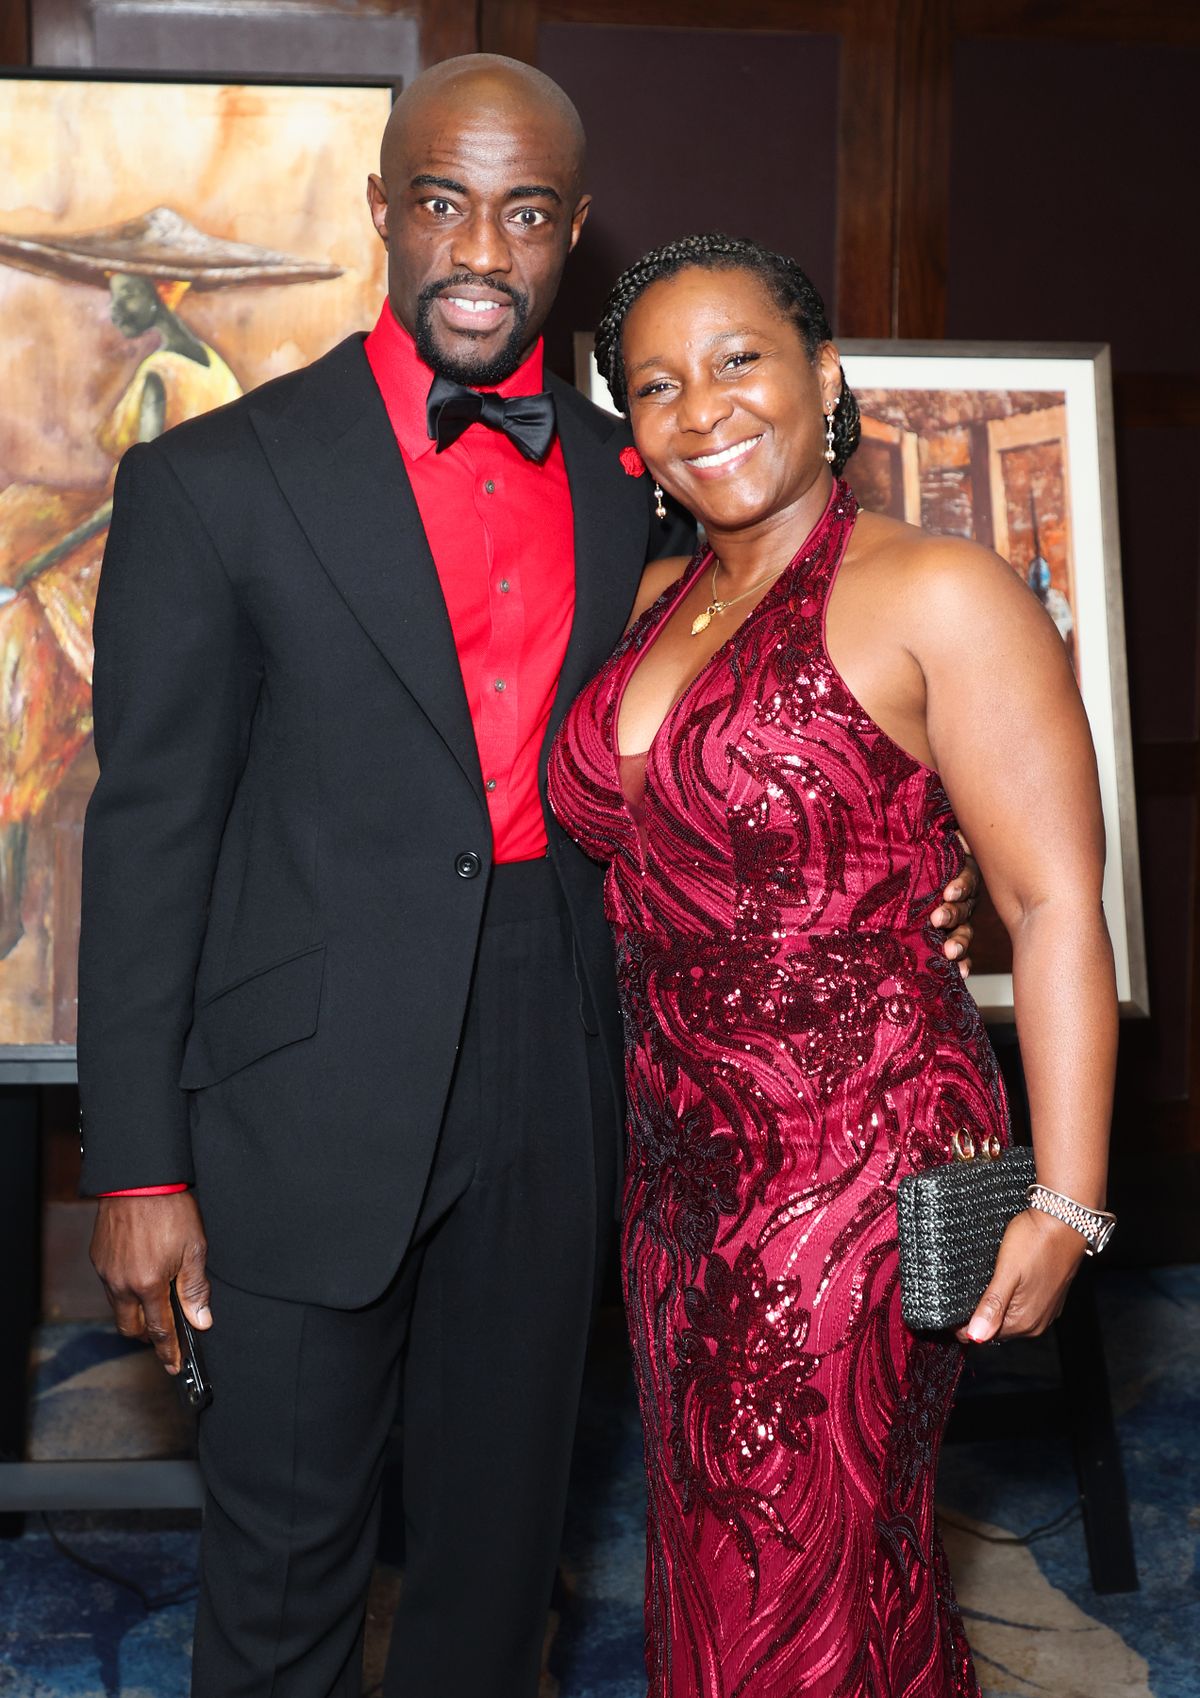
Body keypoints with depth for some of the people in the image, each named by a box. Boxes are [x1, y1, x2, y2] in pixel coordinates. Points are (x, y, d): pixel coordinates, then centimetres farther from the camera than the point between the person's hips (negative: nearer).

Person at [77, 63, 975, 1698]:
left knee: (498, 1533, 19)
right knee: (285, 1562, 9)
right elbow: (150, 835, -7)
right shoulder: (216, 480, -6)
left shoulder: (627, 482, 7)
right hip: (310, 1102, -3)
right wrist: (138, 1166, -9)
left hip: (549, 1092, 4)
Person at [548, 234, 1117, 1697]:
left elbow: (1055, 907, -16)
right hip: (680, 1168, 7)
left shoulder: (942, 596, -13)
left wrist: (1064, 1204, -20)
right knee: (708, 1565, 20)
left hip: (857, 1164, -7)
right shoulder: (656, 602, 9)